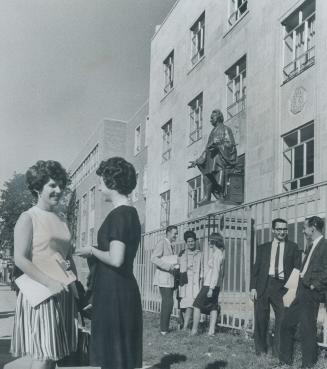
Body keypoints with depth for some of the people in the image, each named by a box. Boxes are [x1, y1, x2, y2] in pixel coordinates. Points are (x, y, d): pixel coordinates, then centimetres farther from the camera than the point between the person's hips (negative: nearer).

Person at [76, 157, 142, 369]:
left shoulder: (118, 215, -17)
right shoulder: (131, 213, 13)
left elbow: (116, 259, -25)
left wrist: (92, 251, -9)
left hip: (114, 294, -10)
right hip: (125, 289, 10)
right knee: (125, 351, 16)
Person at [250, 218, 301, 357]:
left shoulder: (293, 247, 10)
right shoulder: (263, 247, 14)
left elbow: (297, 268, 4)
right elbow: (256, 268, 10)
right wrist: (253, 288, 0)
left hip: (282, 287, -1)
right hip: (263, 286, 1)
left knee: (283, 319, -3)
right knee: (260, 319, 4)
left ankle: (279, 351, 12)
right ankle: (260, 350, 18)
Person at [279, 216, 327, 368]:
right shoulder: (311, 246, 18)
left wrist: (314, 285, -16)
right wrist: (298, 291, 14)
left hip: (311, 294, -9)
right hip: (301, 293, 9)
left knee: (307, 329, -3)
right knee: (286, 324, 12)